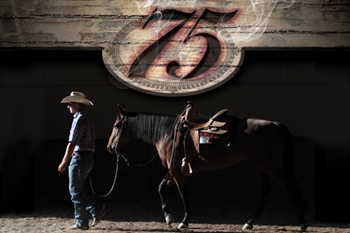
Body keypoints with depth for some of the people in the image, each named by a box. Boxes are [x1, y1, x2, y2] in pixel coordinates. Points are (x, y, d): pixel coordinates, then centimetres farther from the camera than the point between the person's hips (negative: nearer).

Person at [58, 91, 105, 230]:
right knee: (78, 190, 17)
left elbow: (72, 143, -20)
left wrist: (64, 162, -19)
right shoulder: (89, 120, 15)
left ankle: (81, 223, 1)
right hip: (88, 157, 10)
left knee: (76, 191, -2)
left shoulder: (79, 120, -15)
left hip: (80, 157, -10)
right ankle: (97, 210, 10)